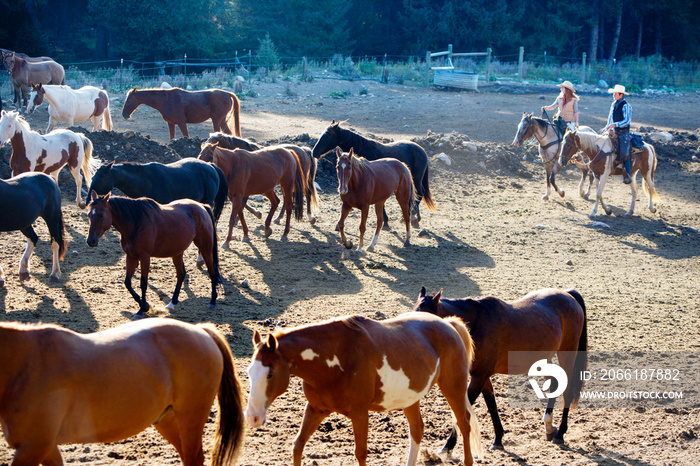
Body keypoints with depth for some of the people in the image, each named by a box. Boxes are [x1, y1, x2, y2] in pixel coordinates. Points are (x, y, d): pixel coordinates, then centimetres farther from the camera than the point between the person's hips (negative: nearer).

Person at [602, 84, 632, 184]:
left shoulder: (625, 106, -10)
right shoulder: (613, 104, 14)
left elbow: (627, 121, -17)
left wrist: (615, 125, -27)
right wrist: (606, 129, 14)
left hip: (623, 132, -8)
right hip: (614, 132, 8)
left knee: (624, 153, -14)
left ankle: (628, 175, -14)